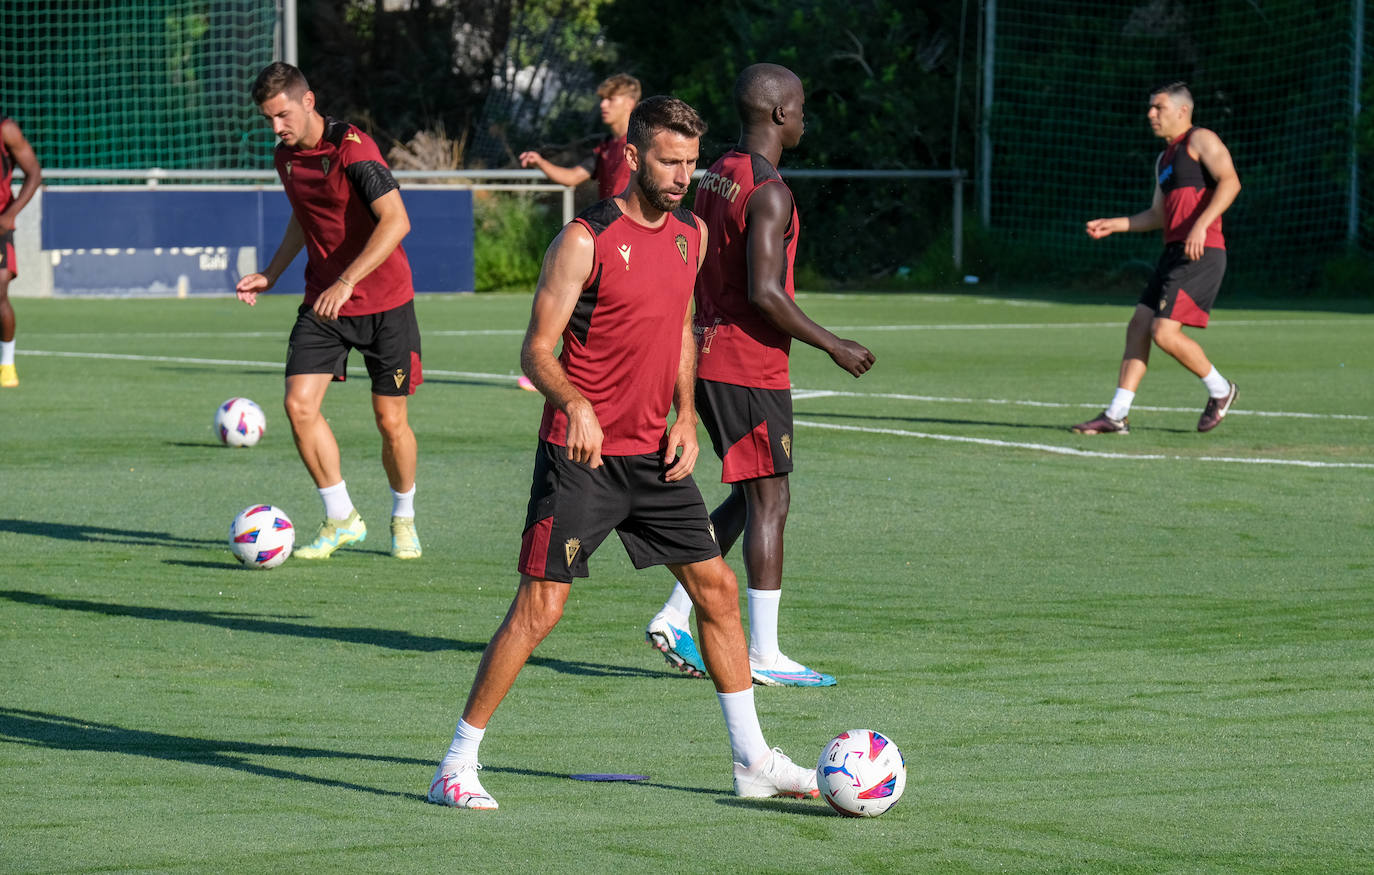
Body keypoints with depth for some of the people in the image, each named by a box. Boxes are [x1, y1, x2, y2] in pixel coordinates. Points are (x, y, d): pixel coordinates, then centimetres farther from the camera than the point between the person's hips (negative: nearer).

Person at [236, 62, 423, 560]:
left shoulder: (352, 147, -20)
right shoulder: (286, 156, 5)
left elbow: (395, 221, -29)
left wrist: (346, 282, -35)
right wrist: (271, 274, 13)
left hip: (384, 301, -6)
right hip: (322, 302, 6)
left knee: (391, 421, 0)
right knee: (299, 404, -11)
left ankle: (403, 520, 25)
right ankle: (341, 519, 3)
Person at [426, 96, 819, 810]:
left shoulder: (691, 236, 9)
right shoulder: (585, 241, -13)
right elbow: (537, 350, -14)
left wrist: (685, 415, 7)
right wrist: (575, 405, -33)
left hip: (654, 453, 7)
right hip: (580, 455, -7)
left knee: (716, 588, 9)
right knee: (540, 605, -10)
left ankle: (752, 760, 21)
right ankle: (457, 765, -2)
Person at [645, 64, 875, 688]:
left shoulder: (716, 178, 11)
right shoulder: (768, 193, -18)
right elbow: (764, 292, -24)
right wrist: (832, 345, -15)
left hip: (708, 357, 9)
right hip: (751, 369, -9)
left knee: (751, 497, 17)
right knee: (769, 502, -2)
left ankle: (674, 618, 13)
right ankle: (763, 654, 1)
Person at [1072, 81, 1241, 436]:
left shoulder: (1201, 140, -4)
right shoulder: (1165, 158, 24)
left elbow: (1229, 181, -19)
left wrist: (1201, 224, -30)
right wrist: (1113, 225, 20)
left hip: (1200, 254, -9)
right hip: (1174, 254, 9)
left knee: (1165, 333, -15)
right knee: (1138, 327, 4)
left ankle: (1219, 390, 6)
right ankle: (1116, 416, 4)